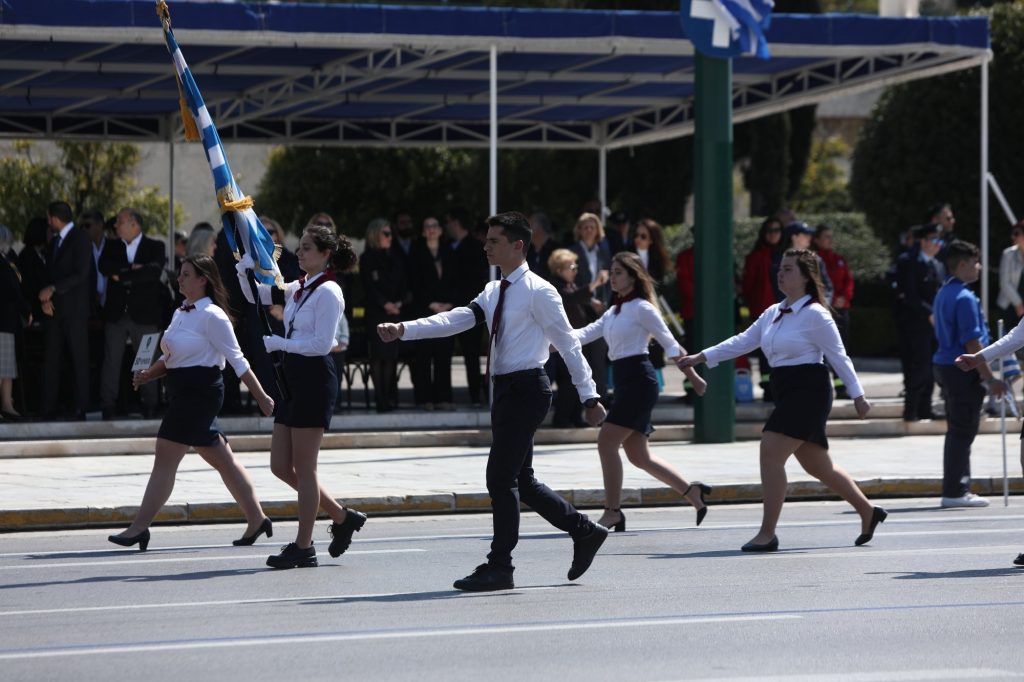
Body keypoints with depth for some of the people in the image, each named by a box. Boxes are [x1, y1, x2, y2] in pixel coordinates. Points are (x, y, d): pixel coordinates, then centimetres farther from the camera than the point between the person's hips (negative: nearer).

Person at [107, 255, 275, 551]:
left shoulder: (212, 316, -11)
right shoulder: (180, 313, 15)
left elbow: (237, 360, -12)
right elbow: (169, 358, 22)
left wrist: (261, 396, -12)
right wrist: (148, 374, 3)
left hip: (200, 391, -9)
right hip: (182, 392, 9)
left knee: (166, 458, -10)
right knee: (222, 460, 13)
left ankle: (139, 527, -9)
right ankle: (256, 519, 19)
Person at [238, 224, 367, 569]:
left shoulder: (327, 292, -11)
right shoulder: (298, 289, 14)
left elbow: (321, 343, -18)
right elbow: (255, 295, 20)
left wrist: (277, 343, -16)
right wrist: (244, 267, 4)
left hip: (315, 376, -9)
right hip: (294, 377, 9)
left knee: (303, 467, -4)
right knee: (281, 466, 9)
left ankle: (303, 547, 3)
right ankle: (341, 517, 21)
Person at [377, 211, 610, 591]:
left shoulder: (538, 292, -9)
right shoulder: (493, 293, 14)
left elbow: (568, 344, -8)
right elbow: (454, 320, 4)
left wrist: (590, 397, -8)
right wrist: (403, 330, -9)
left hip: (526, 389, -9)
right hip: (506, 389, 9)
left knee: (501, 478, -9)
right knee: (520, 481, 13)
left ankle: (499, 567, -4)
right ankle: (584, 531, 27)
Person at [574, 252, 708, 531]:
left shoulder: (641, 308, -6)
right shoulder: (614, 312, 18)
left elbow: (670, 344, -7)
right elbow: (585, 334, 10)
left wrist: (693, 377, -8)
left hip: (638, 380, -9)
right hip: (624, 382, 9)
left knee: (607, 442, -13)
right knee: (637, 455, 9)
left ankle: (612, 512, -9)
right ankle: (692, 492, 18)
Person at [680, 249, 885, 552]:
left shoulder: (815, 314, -9)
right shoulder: (773, 313, 15)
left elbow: (838, 356, -8)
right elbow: (743, 341, 16)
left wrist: (858, 396, -8)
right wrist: (701, 357, 11)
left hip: (808, 391, -9)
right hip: (787, 392, 9)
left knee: (771, 452, -16)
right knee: (817, 466, 13)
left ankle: (767, 533, -13)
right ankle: (868, 512, 28)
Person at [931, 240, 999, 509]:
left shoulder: (944, 293, 14)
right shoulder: (964, 297, -17)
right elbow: (972, 342, -21)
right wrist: (989, 378, -17)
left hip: (945, 364, 10)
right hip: (963, 370, -10)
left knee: (957, 431, 14)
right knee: (962, 432, -5)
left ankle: (956, 489, 18)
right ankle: (955, 492, -3)